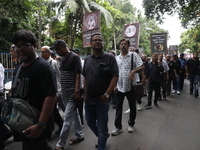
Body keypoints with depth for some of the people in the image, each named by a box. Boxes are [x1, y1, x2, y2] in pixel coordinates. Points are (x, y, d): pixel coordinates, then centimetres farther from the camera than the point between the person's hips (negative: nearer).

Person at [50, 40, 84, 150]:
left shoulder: (74, 57, -10)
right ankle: (79, 135, 32)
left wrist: (77, 91, -21)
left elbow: (78, 75, -15)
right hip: (65, 92, 8)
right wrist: (61, 91, 16)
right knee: (74, 114, 18)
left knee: (67, 118, -2)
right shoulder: (62, 59, 13)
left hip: (72, 92, -8)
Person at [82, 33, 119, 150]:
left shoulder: (110, 58, -7)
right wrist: (85, 94, 10)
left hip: (102, 99, -6)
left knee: (102, 126, 7)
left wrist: (107, 94, -19)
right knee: (90, 122, 21)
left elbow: (115, 76, -13)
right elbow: (85, 77, 14)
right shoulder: (87, 60, 9)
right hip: (89, 99, 6)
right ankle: (104, 136, 47)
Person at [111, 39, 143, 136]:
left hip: (131, 86, -3)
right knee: (118, 107, 6)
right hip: (119, 86, 4)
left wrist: (133, 71, -27)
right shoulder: (117, 58, 10)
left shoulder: (134, 55, -3)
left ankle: (131, 124, 31)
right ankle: (118, 127, 17)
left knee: (132, 106, 12)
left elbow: (142, 67, -9)